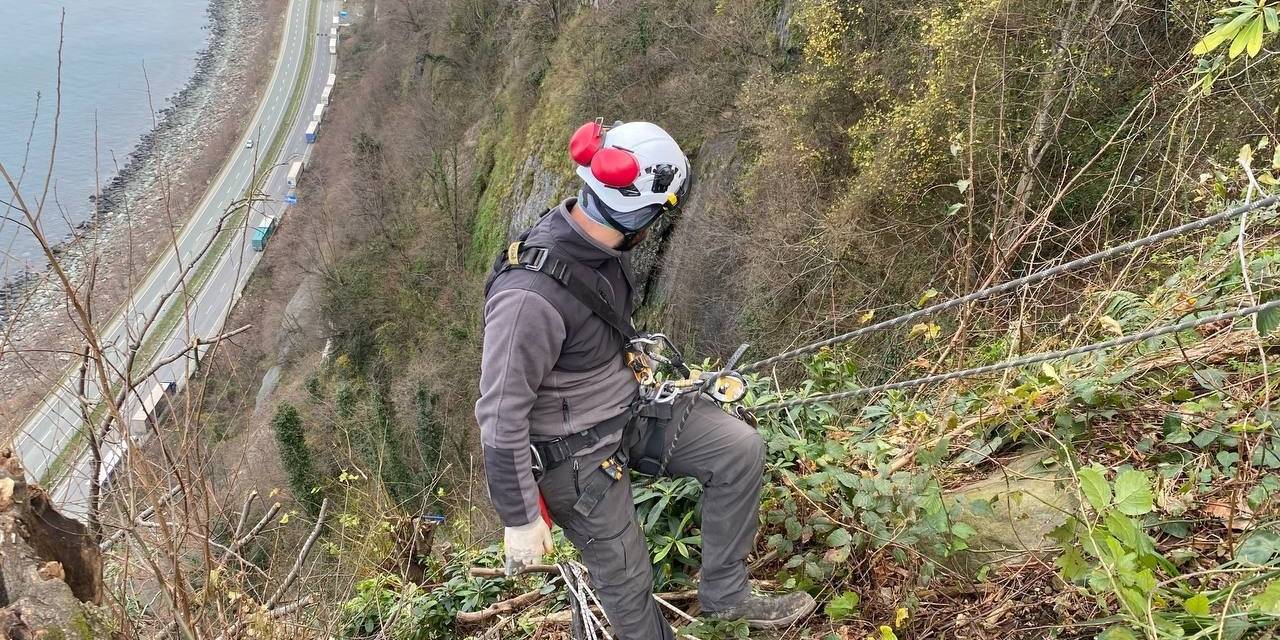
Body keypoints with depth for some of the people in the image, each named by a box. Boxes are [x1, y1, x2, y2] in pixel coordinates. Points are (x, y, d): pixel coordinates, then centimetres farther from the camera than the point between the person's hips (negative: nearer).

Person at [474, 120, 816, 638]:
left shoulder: (598, 239, -9)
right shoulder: (529, 296, -36)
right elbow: (502, 417, -27)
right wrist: (521, 520, -19)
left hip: (629, 403, 8)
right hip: (576, 450, -7)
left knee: (740, 450, -1)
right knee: (626, 577, 7)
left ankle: (724, 594, 15)